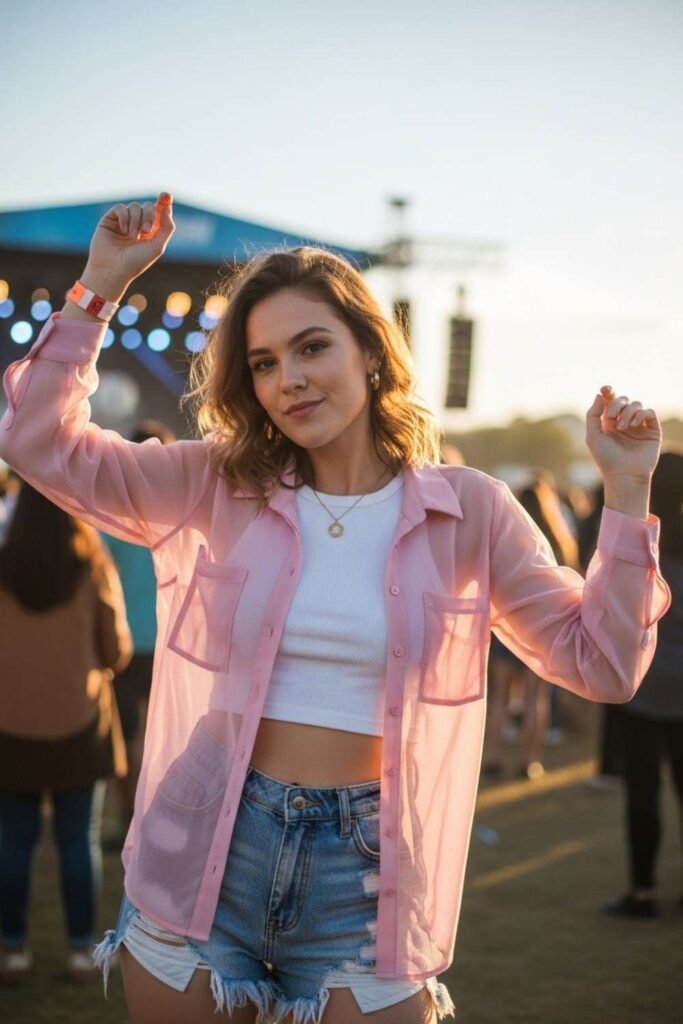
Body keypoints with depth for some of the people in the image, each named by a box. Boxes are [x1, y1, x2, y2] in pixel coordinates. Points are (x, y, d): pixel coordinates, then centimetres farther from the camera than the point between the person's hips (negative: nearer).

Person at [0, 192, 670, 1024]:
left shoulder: (467, 511, 1)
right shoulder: (220, 484, 2)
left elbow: (599, 664, 1)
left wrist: (625, 493, -7)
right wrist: (101, 286, -5)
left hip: (362, 871, -1)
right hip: (205, 856, 1)